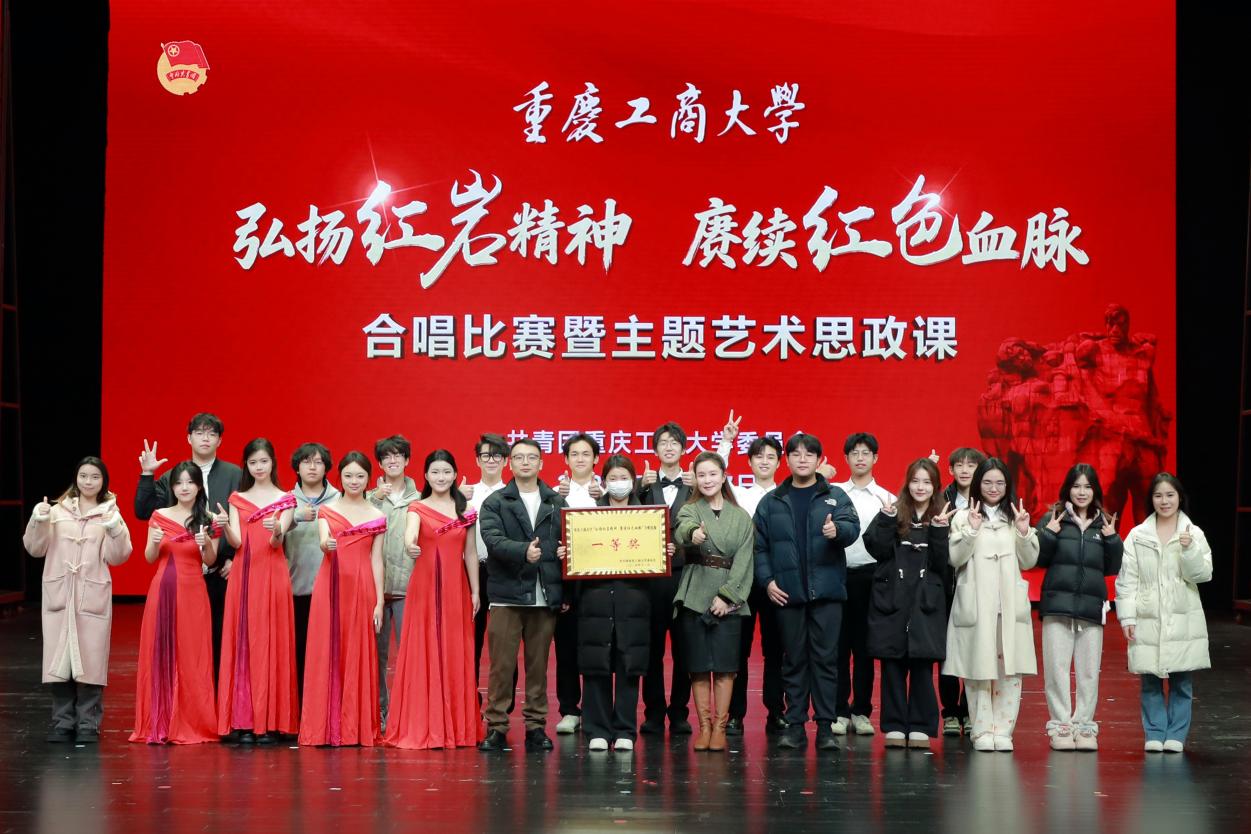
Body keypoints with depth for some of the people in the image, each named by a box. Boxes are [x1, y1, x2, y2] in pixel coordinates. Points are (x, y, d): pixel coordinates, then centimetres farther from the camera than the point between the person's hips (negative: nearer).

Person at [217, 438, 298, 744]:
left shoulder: (285, 500, 6)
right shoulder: (237, 499, 12)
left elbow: (277, 542, -7)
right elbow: (236, 543, 1)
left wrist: (276, 530, -30)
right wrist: (225, 527, -21)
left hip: (272, 576, -2)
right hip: (242, 575, 2)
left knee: (270, 643, -4)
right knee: (242, 644, -1)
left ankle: (270, 721, -1)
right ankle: (243, 720, 1)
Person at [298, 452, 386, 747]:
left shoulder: (376, 516, 9)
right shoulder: (326, 511, 9)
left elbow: (376, 561, 6)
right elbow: (323, 542, -8)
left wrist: (379, 602, 1)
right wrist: (327, 544, -32)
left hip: (361, 590, 0)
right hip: (330, 587, 0)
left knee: (358, 656, 0)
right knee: (327, 654, -3)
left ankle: (358, 727, 5)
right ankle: (326, 726, 1)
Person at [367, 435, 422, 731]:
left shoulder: (419, 500, 8)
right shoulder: (371, 498, 11)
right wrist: (375, 498, -15)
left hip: (407, 585, -1)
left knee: (408, 650, -7)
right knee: (376, 652, 4)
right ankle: (379, 713, 12)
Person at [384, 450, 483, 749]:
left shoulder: (465, 509, 10)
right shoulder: (418, 508, 2)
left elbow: (470, 553, 11)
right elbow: (410, 532, -20)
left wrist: (475, 591, 6)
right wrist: (410, 546, -42)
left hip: (456, 587, 2)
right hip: (425, 586, -2)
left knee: (456, 655, 3)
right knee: (423, 653, -5)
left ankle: (457, 726, 9)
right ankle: (421, 727, -2)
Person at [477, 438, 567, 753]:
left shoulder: (557, 503, 12)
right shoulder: (495, 503, 6)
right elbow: (493, 540, -10)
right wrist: (523, 551, -27)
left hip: (545, 597, 2)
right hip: (507, 595, -2)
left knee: (538, 665, 6)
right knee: (501, 665, -2)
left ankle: (535, 726, 12)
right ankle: (496, 727, 3)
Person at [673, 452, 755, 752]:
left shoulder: (741, 518, 8)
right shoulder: (689, 510, 4)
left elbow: (743, 561, 2)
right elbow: (682, 532, -20)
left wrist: (726, 595, -10)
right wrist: (693, 533, -45)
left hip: (728, 599, 0)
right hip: (694, 596, 0)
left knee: (724, 665, -3)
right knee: (698, 666, 1)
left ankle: (719, 727, 3)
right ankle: (704, 726, 7)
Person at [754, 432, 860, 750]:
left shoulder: (835, 497, 7)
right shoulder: (771, 502, 10)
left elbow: (853, 527, -8)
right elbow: (759, 545, 7)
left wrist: (837, 530, -30)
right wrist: (767, 580, -5)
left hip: (826, 592, -1)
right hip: (787, 593, 1)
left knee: (826, 658, -1)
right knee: (794, 659, 5)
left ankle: (826, 726, 2)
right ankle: (795, 725, 9)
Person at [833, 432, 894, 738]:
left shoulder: (887, 499, 7)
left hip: (870, 575, 0)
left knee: (864, 646, 4)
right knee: (838, 645, 1)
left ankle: (861, 712, 10)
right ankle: (839, 711, 7)